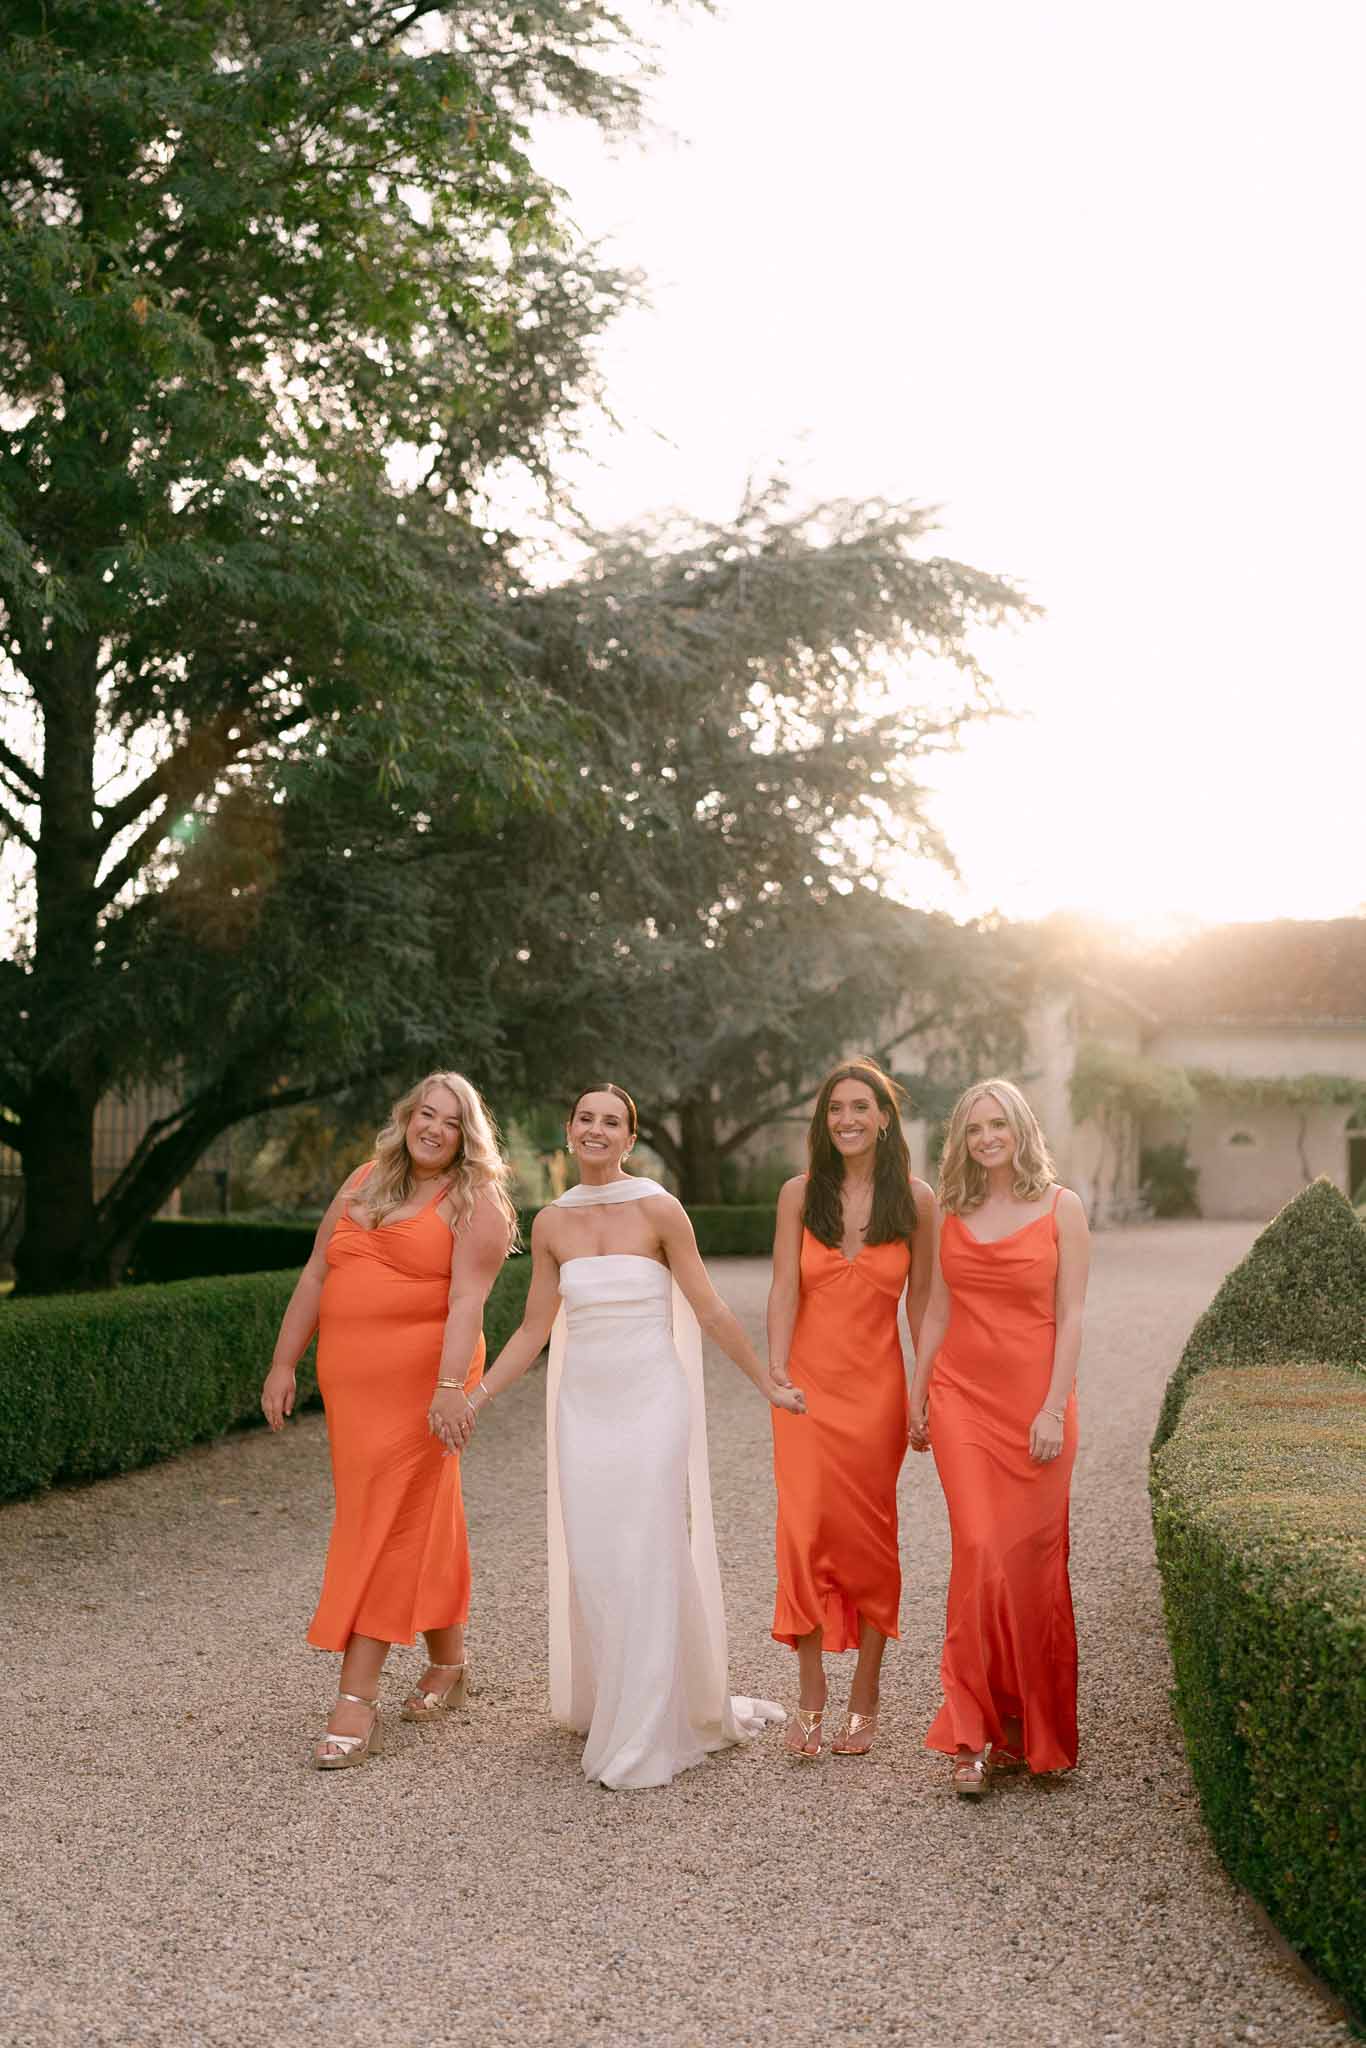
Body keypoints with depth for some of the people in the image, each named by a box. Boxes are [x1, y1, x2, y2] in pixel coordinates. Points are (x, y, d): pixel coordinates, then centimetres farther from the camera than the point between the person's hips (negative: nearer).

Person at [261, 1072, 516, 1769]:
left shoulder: (476, 1203, -3)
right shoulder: (364, 1183, 14)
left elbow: (467, 1300, -15)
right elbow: (316, 1275, 14)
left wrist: (452, 1385, -26)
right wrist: (284, 1363, 9)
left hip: (418, 1381, -5)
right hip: (348, 1379, 5)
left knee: (384, 1523, -8)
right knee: (421, 1520, 15)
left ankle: (356, 1701, -5)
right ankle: (447, 1663, 30)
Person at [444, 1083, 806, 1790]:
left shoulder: (659, 1211, -7)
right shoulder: (551, 1224, 5)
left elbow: (710, 1312, -1)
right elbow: (533, 1330, 12)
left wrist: (769, 1386, 2)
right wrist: (470, 1400, 9)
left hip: (651, 1401, -4)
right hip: (583, 1406, 4)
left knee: (646, 1565, -4)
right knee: (591, 1565, 5)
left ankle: (642, 1739, 6)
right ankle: (603, 1705, 25)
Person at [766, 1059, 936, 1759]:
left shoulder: (915, 1200, -1)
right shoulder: (800, 1194, 0)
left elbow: (921, 1302, 3)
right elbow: (784, 1290, -3)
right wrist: (776, 1377, -11)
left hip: (876, 1385, 0)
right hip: (809, 1383, 0)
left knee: (869, 1534, 6)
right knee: (804, 1530, -6)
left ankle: (865, 1699, 20)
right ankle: (810, 1697, 8)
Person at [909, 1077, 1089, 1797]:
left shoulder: (1060, 1208, 0)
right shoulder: (953, 1214, 9)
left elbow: (1070, 1317, -4)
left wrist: (1054, 1408, -10)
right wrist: (918, 1398, 12)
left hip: (1034, 1400, -2)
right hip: (962, 1396, 2)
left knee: (1031, 1559, 2)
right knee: (981, 1550, -7)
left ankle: (1030, 1724, 20)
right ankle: (973, 1734, 0)